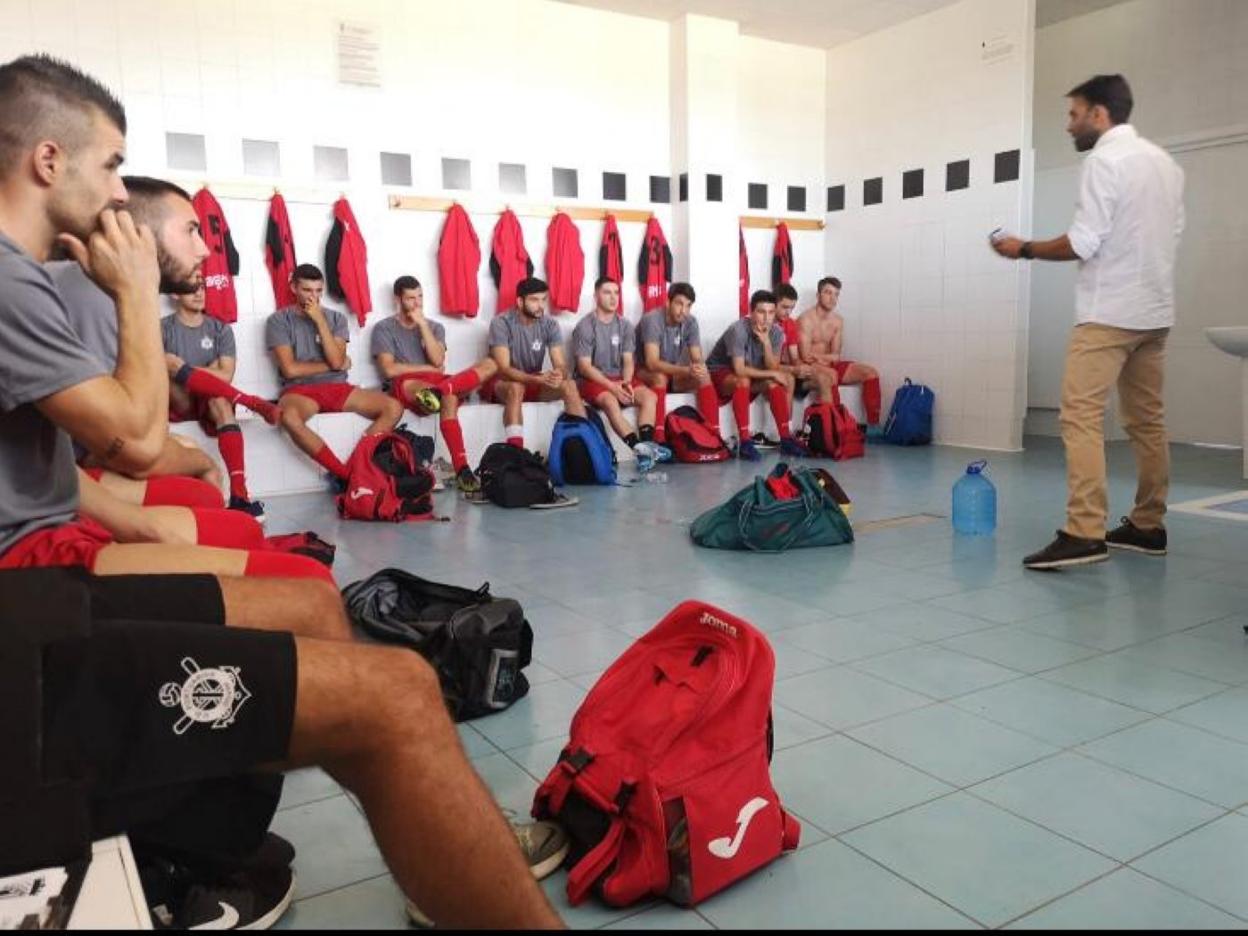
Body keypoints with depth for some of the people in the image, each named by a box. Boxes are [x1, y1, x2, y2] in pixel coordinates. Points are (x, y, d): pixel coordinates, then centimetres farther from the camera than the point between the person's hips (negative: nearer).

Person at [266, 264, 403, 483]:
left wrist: (320, 321, -7)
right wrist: (332, 365, 0)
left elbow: (336, 361, -3)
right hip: (299, 390, -3)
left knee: (393, 407, -19)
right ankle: (345, 474, -28)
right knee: (289, 417, -41)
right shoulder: (278, 320, 3)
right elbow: (290, 369, -8)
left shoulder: (336, 317, 12)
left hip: (337, 387, 4)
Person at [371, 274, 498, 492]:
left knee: (489, 364, -28)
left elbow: (438, 361, -1)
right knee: (448, 397, -45)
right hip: (403, 387, -5)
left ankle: (436, 391, -50)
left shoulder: (435, 327, 21)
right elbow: (390, 370, -9)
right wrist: (429, 369, -3)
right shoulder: (384, 328, 7)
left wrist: (422, 324, -4)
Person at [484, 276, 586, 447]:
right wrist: (539, 379, -42)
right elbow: (504, 369, -27)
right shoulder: (501, 323, -20)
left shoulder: (550, 325, -7)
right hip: (502, 383, -4)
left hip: (534, 382, 4)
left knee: (569, 384, -22)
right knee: (516, 387, -38)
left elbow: (560, 365, -13)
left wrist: (559, 374, -40)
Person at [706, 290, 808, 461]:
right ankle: (745, 442, -34)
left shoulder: (776, 332, -10)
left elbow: (773, 368, -15)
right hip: (719, 372, -6)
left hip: (751, 374, 6)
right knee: (743, 381, -35)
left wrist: (766, 342, -29)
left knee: (774, 383, -20)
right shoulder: (739, 329, -28)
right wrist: (772, 374, -25)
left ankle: (786, 438, -15)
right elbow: (739, 370, -31)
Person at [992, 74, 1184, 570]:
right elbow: (1171, 235, 19)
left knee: (1081, 418, -13)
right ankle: (1148, 525, 17)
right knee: (1147, 420, 11)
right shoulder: (1166, 163, 17)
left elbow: (1083, 243, -15)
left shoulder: (1104, 160, -9)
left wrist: (1024, 249, -2)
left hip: (1109, 312, -9)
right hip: (1154, 310, 9)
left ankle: (1084, 533, -20)